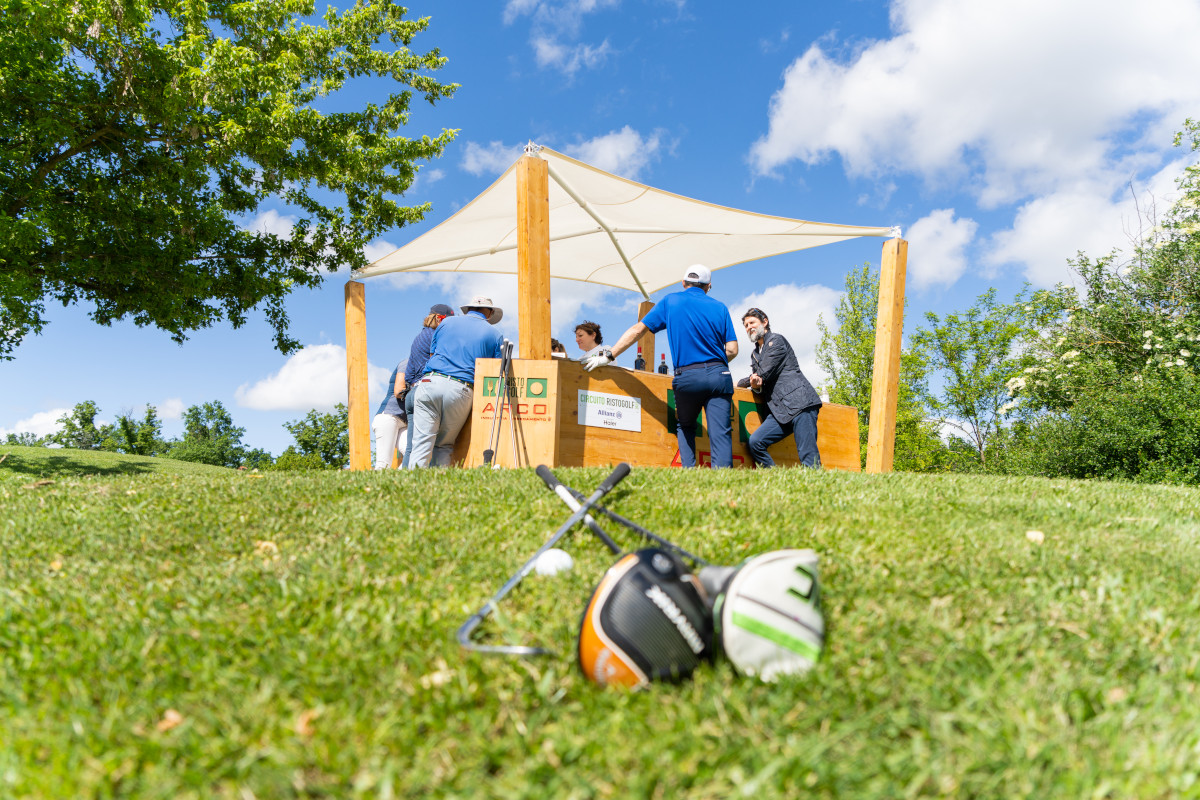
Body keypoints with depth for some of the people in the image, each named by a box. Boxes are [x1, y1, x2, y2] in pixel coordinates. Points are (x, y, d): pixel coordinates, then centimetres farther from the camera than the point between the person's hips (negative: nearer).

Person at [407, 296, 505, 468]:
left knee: (422, 442, -4)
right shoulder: (495, 334, 14)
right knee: (444, 446, 11)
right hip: (461, 390, 0)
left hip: (430, 382, 1)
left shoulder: (447, 322, 19)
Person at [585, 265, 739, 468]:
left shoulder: (670, 302, 10)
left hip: (687, 376, 0)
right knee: (720, 433, -1)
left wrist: (608, 355, 10)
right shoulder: (720, 307, 12)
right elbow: (732, 350, 6)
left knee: (685, 426, 21)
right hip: (719, 375, 0)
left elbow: (637, 330, 7)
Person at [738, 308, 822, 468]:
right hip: (780, 411, 7)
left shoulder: (776, 340, 2)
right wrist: (756, 386, -9)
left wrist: (737, 383, 8)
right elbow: (757, 381, 17)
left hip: (799, 403, -7)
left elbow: (764, 374, -7)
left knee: (809, 460, -14)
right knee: (755, 442, -13)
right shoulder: (755, 354, 25)